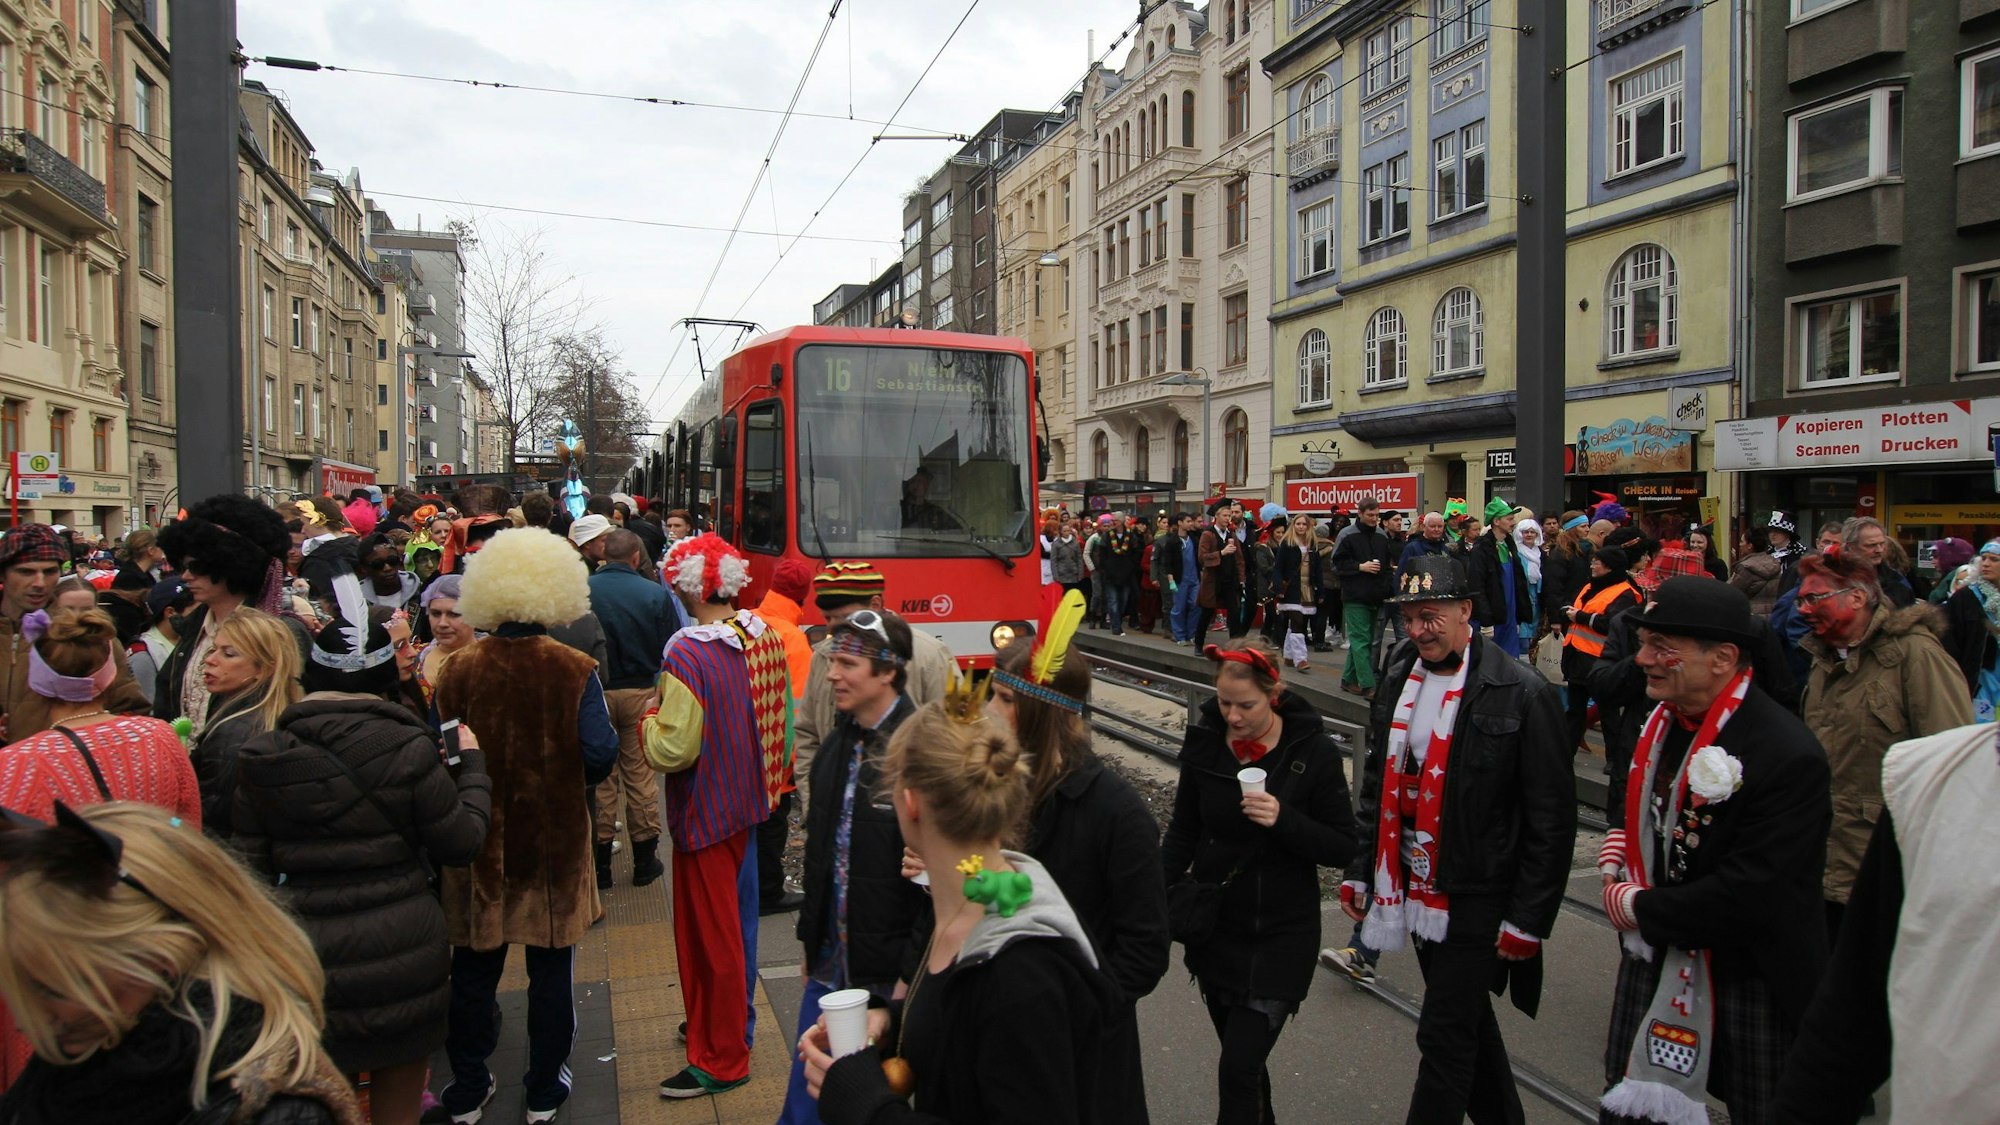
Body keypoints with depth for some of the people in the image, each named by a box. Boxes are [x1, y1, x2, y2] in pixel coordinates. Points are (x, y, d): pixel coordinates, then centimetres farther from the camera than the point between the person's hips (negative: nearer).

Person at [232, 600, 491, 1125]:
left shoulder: (262, 758, -4)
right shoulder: (406, 749, -14)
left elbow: (250, 865, 3)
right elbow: (461, 843, -7)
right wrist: (472, 766, 6)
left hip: (309, 962, 2)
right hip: (403, 958, -2)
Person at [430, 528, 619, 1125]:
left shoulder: (457, 671, -9)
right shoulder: (575, 671, -14)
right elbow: (600, 756, -16)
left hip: (477, 841, 2)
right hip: (555, 842, -1)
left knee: (473, 968, 16)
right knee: (551, 970, 13)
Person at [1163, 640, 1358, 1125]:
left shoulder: (1313, 752, -13)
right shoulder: (1203, 743, -5)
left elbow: (1344, 847, -10)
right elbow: (1183, 830, 7)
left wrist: (1284, 820, -26)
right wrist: (1160, 893, -6)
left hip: (1281, 935, -4)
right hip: (1214, 927, 4)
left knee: (1239, 1066, -9)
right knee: (1241, 1055, 17)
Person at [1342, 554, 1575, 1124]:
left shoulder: (1521, 693, -16)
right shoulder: (1398, 678, 3)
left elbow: (1552, 818, -13)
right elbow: (1377, 781, 11)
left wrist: (1528, 920, -13)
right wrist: (1359, 870, 9)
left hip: (1475, 897, -6)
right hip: (1416, 887, 7)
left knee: (1444, 1034, -2)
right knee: (1466, 1016, 22)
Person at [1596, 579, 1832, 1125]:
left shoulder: (1787, 754, -23)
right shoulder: (1660, 720, 1)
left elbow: (1748, 895, -26)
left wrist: (1638, 908, -16)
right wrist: (1614, 859, -2)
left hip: (1748, 981, -6)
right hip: (1654, 960, 6)